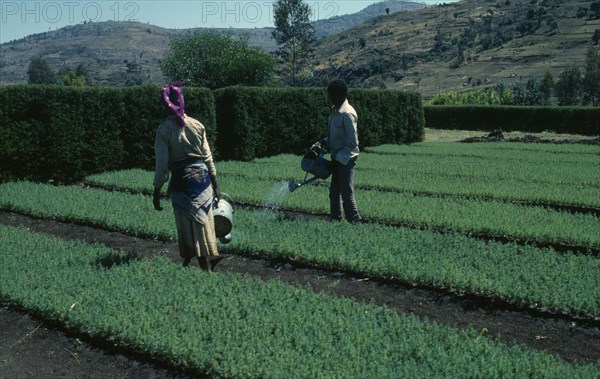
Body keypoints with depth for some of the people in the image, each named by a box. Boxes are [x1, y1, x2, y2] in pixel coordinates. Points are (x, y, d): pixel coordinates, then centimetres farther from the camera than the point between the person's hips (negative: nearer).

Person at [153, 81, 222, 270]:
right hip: (202, 175, 3)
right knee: (204, 220, 13)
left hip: (181, 179, -3)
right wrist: (215, 184, 12)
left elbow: (162, 164, -9)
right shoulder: (197, 125, 1)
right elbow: (208, 157, 4)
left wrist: (157, 191, -1)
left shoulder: (164, 129, -8)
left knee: (188, 222, 7)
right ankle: (208, 259, 23)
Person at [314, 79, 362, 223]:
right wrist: (323, 142, 4)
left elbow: (352, 143, -22)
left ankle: (355, 221, 4)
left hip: (346, 160, -9)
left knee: (347, 193, -6)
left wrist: (339, 158, -18)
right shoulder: (334, 110, 8)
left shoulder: (347, 114, -21)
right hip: (337, 159, 9)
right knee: (334, 192, 15)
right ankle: (336, 219, 26)